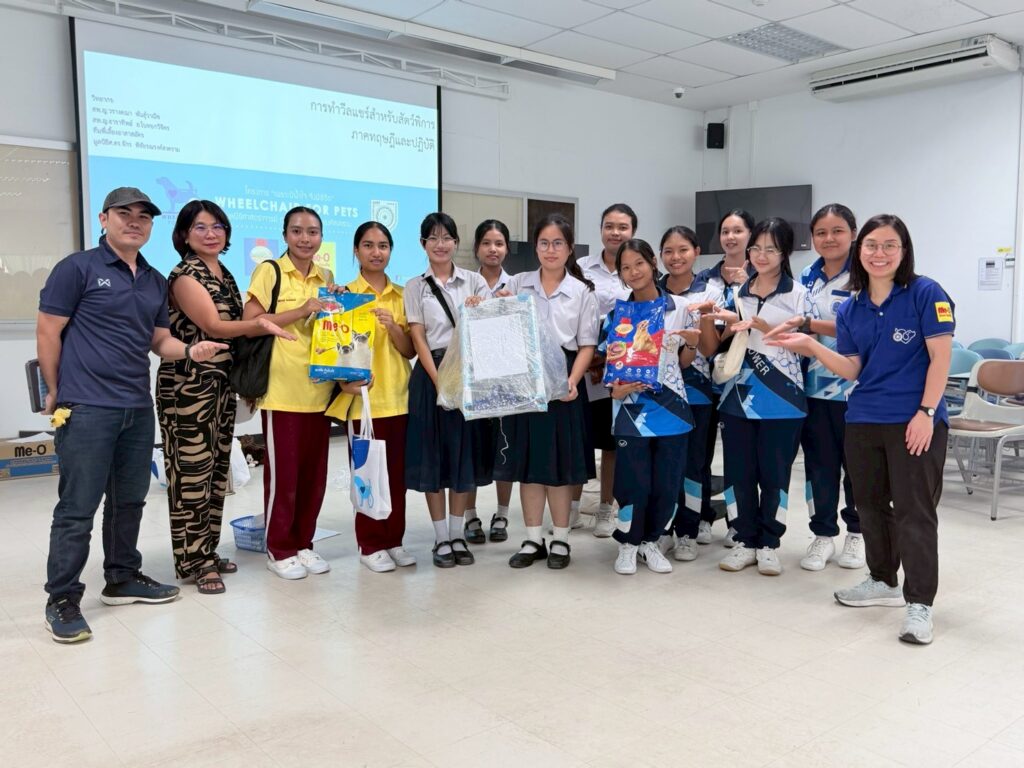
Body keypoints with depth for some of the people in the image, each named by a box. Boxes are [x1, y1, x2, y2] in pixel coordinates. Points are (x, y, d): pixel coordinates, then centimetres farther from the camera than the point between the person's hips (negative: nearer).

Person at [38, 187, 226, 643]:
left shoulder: (155, 282, 15)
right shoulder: (77, 268, -5)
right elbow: (48, 332, -5)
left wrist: (190, 351, -4)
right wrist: (55, 392, -4)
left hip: (138, 408, 7)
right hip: (86, 408, -6)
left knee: (129, 500, 15)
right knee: (78, 507, -2)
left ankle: (122, 579, 30)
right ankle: (62, 598, 9)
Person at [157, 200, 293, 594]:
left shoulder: (225, 275, 15)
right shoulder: (184, 276, -9)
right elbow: (214, 327, -20)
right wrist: (260, 323, -28)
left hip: (221, 383, 8)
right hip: (188, 385, -8)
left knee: (216, 469, 11)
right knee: (193, 471, -4)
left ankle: (207, 551, 21)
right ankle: (193, 560, 4)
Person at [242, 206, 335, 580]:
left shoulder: (326, 278, 13)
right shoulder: (269, 272, -3)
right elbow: (249, 322, -11)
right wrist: (301, 311, -16)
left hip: (318, 390, 5)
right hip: (281, 390, -5)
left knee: (314, 471, 9)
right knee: (282, 471, 1)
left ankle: (302, 543, 22)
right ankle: (279, 549, 14)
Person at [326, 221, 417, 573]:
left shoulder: (402, 296, 9)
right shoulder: (346, 294, -1)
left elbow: (410, 350, 5)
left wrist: (392, 327, -14)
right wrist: (343, 379, -19)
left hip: (398, 397, 3)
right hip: (362, 397, -3)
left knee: (396, 472, 8)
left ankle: (393, 539, 19)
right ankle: (370, 544, 13)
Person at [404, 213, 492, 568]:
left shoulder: (474, 282, 7)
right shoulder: (415, 287, 5)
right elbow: (418, 339, -3)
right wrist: (439, 382, -13)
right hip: (431, 375, -1)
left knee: (464, 453, 6)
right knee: (433, 455, 1)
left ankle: (458, 535, 17)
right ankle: (442, 537, 12)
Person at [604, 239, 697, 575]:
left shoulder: (679, 308, 4)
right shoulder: (616, 313, 3)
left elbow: (684, 362, 10)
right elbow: (608, 360, 6)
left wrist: (692, 344, -11)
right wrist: (615, 387, -14)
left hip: (672, 408, 1)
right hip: (632, 410, -1)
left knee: (667, 483, 6)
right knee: (634, 483, 1)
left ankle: (651, 541, 27)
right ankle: (628, 544, 22)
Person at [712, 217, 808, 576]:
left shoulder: (797, 293, -2)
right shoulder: (738, 291, 10)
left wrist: (759, 324, -19)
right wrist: (730, 324, -6)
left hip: (781, 397, -3)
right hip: (739, 394, 4)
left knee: (774, 473, 4)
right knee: (741, 472, 7)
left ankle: (769, 543, 17)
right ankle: (745, 540, 20)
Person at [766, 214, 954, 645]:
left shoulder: (925, 294, -7)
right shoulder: (851, 309, 8)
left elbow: (940, 358, -10)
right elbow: (851, 370, 5)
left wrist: (926, 412, -16)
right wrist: (811, 346, -7)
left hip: (915, 421, -6)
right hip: (863, 422, 6)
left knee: (914, 511, -4)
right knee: (871, 506, 15)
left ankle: (919, 604, 4)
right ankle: (883, 582, 33)